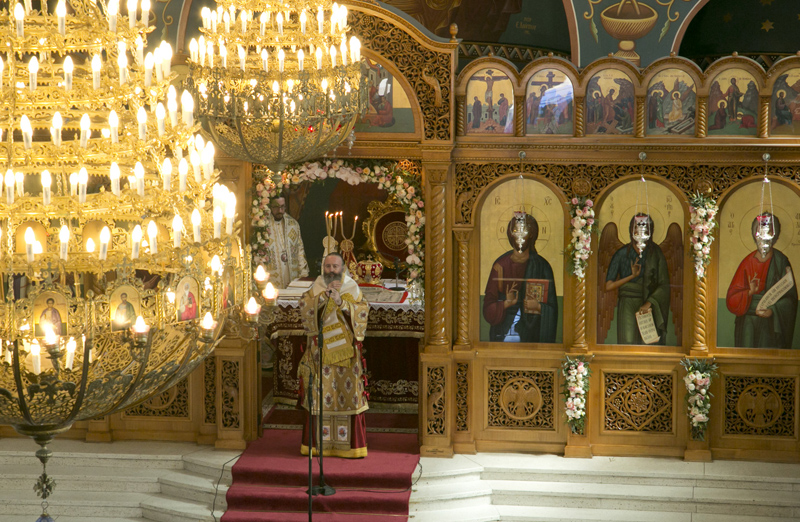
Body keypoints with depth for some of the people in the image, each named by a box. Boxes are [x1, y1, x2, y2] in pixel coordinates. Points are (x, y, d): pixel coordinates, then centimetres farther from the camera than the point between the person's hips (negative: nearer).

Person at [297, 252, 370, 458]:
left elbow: (362, 312, -8)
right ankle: (319, 443, 5)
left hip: (346, 352, -1)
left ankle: (349, 444, 1)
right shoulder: (316, 289, 8)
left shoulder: (352, 289, 6)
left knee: (348, 395, -3)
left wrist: (341, 302, -20)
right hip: (320, 352, 1)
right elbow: (305, 307, -9)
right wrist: (325, 295, -21)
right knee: (319, 394, -1)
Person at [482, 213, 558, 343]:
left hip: (531, 331, -1)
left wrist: (538, 306, -18)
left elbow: (551, 307, 1)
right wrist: (506, 303, -16)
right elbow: (488, 306, 2)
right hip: (503, 331, 1)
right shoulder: (500, 265, 2)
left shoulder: (541, 266, 0)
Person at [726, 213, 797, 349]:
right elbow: (732, 298, 3)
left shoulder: (781, 262, 0)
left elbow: (790, 297, -4)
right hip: (748, 326, 2)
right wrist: (749, 292, -16)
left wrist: (773, 311, -19)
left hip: (773, 326, -2)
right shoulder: (747, 262, 6)